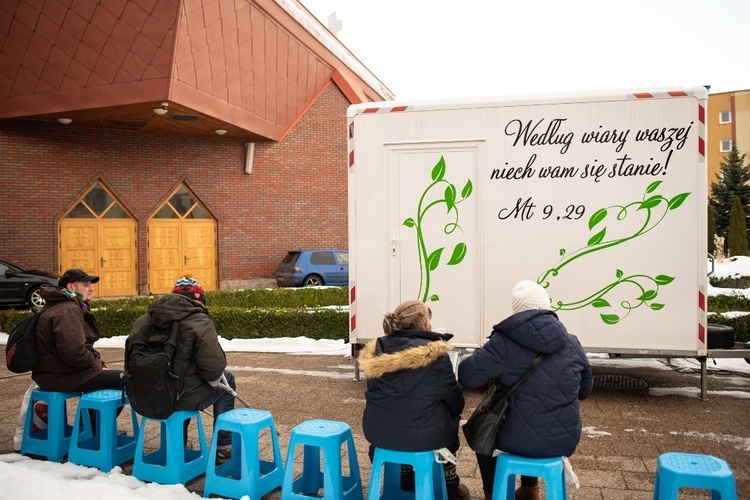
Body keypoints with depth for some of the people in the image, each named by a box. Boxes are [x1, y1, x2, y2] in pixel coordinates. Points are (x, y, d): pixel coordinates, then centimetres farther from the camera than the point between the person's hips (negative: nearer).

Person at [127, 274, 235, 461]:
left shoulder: (143, 320, 6)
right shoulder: (199, 322, -15)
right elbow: (214, 367, -21)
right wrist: (216, 378, 2)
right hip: (181, 400, -7)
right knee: (226, 380, 18)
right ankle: (223, 449, 22)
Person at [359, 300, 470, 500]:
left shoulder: (377, 351, 2)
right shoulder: (436, 355, -12)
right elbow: (455, 403, -4)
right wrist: (454, 411, 19)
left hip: (377, 432, 5)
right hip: (423, 436, -4)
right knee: (449, 418, 26)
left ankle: (405, 479, 43)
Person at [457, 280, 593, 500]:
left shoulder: (504, 342, -16)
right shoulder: (571, 343, -1)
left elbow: (467, 375, -16)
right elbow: (585, 390, 11)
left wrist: (497, 375, 4)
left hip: (519, 440, -4)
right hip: (566, 439, 4)